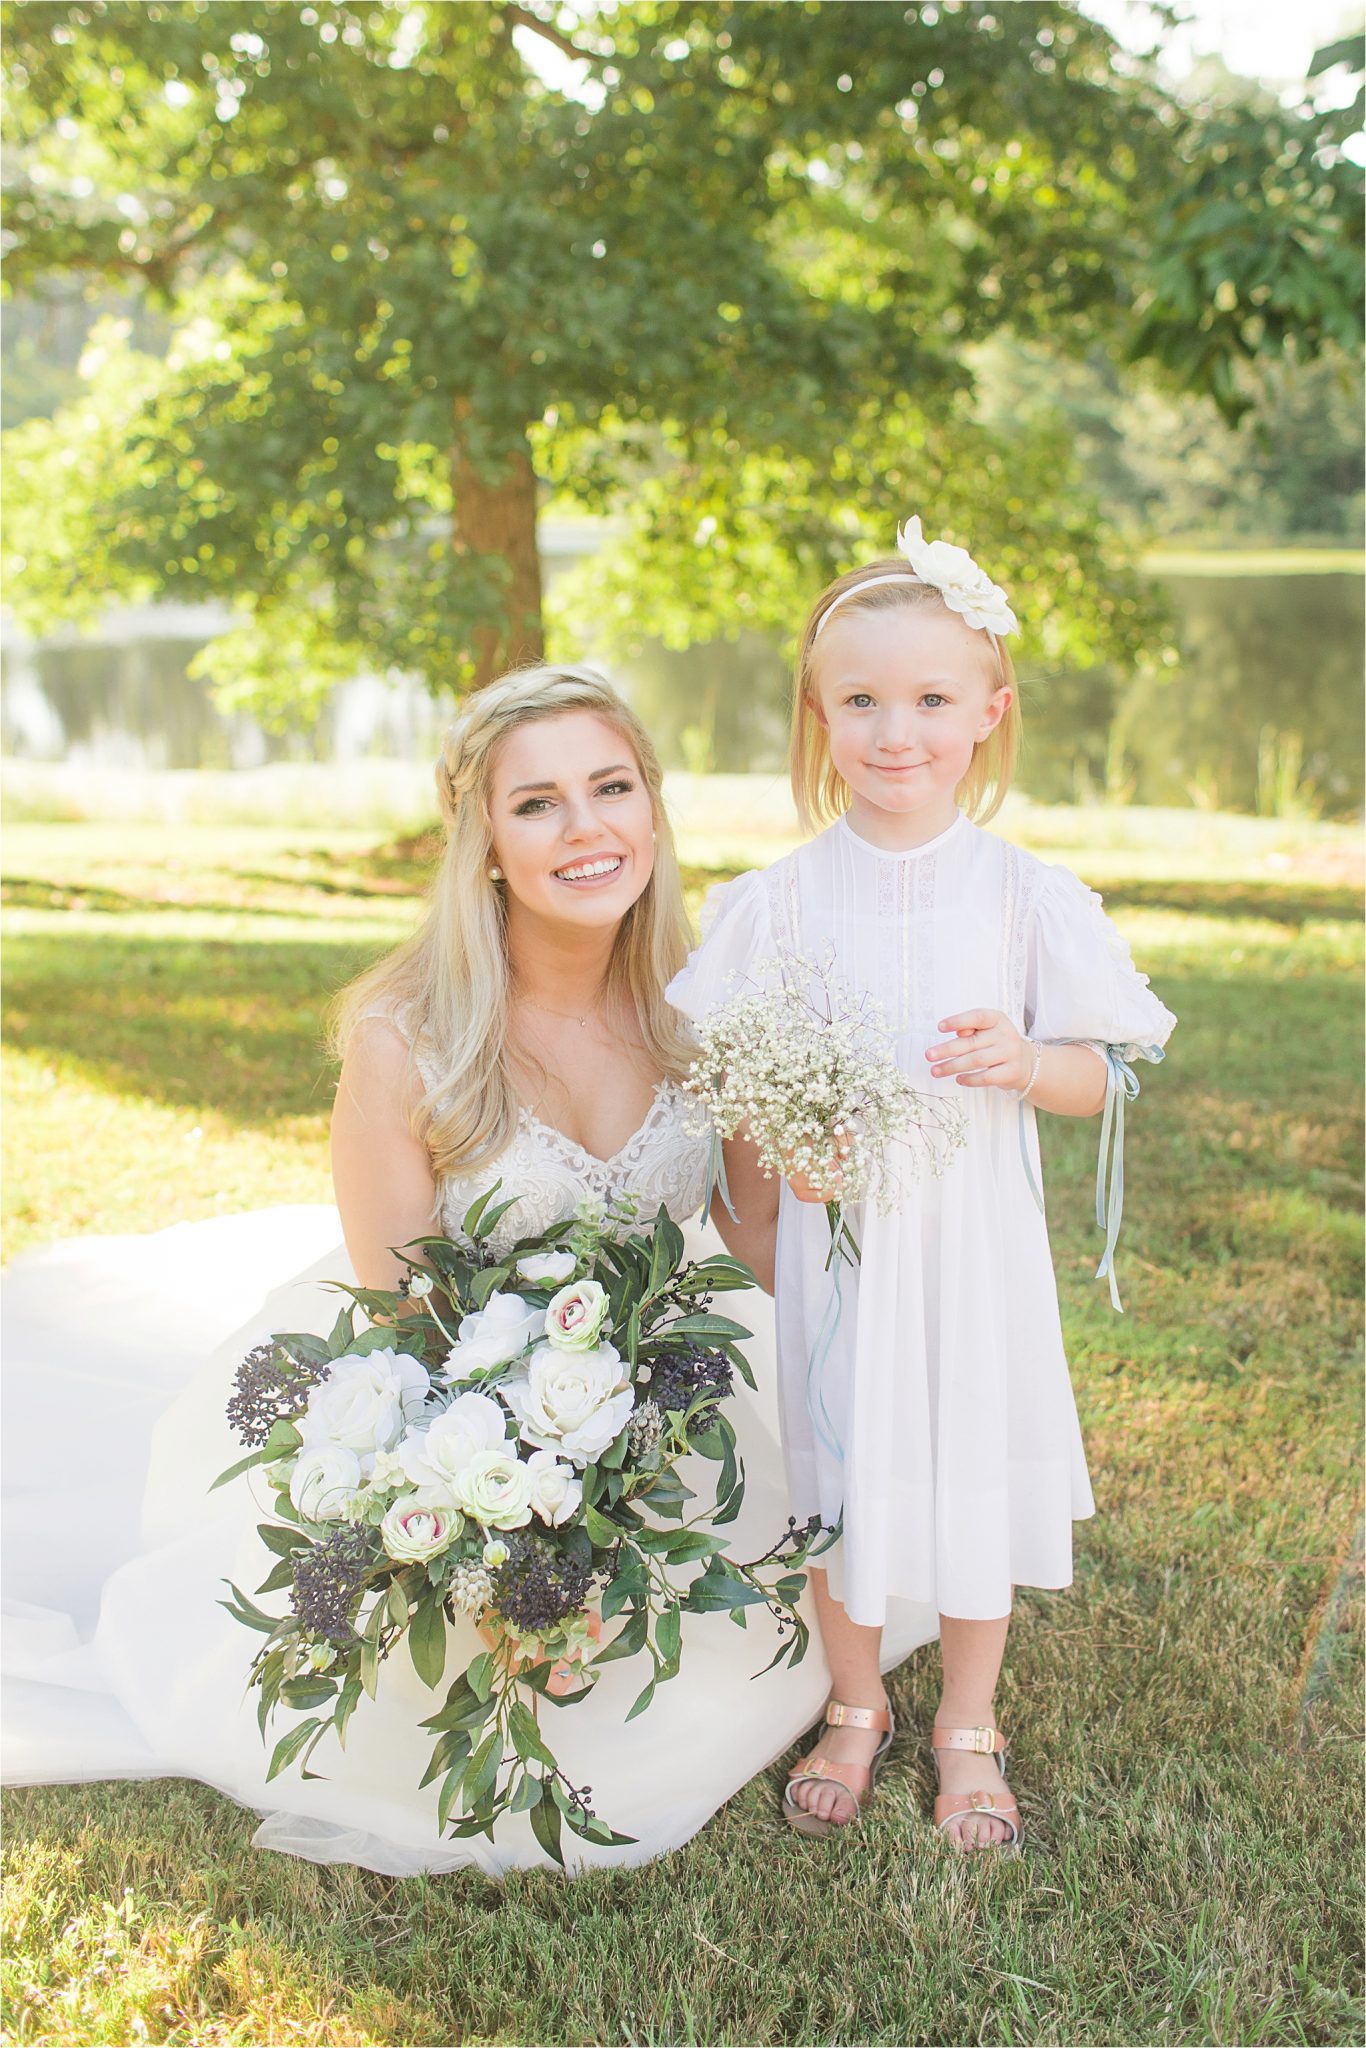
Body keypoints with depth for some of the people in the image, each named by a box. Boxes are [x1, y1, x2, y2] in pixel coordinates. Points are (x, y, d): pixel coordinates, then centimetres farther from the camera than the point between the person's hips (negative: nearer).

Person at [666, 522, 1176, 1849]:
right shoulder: (775, 903, -5)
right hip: (831, 1239, 0)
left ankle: (968, 1726, 35)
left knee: (975, 1464, 11)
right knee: (835, 1473, 12)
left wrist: (1028, 1064, -21)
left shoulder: (1029, 898, -5)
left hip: (974, 1241, 0)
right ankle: (854, 1710, 38)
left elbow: (1102, 1079, 0)